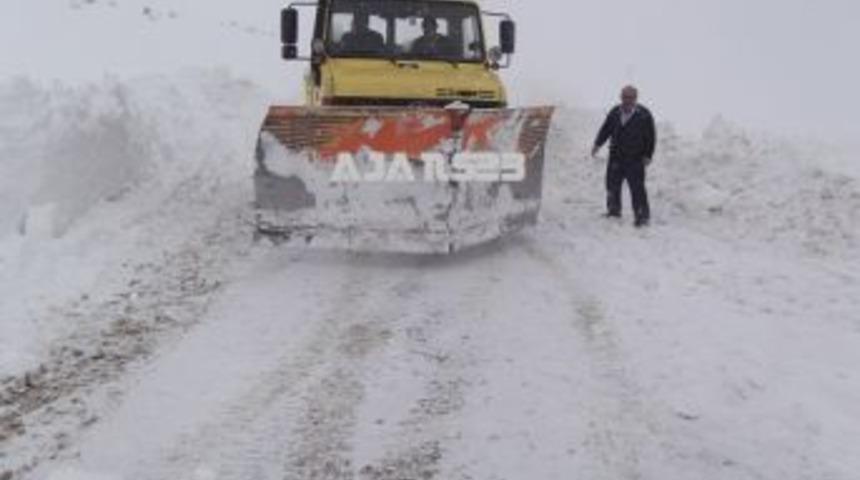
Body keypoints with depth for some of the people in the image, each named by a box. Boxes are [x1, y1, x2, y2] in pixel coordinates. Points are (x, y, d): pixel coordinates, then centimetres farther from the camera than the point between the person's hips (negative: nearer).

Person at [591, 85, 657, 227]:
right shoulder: (614, 113, 7)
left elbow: (651, 137, -1)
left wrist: (648, 156, -5)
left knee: (637, 188, -7)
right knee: (612, 184, 9)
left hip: (635, 159, -4)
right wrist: (598, 144, -1)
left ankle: (643, 216, -1)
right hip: (616, 157, 4)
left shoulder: (644, 115, -4)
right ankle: (614, 211, 27)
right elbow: (606, 129, 14)